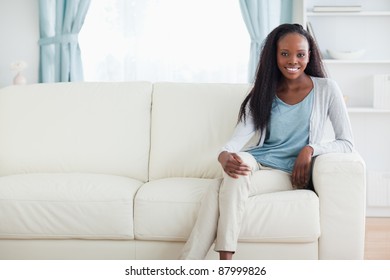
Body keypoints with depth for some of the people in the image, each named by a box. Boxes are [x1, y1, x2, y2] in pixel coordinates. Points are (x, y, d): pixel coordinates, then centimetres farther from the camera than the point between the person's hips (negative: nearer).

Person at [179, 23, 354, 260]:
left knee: (234, 184, -33)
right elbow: (239, 137, -2)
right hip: (256, 162, 3)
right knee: (239, 159, -35)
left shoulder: (326, 89, 2)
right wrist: (224, 155, -26)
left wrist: (310, 149, -19)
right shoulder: (264, 92, 11)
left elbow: (347, 143, -1)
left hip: (289, 172, -2)